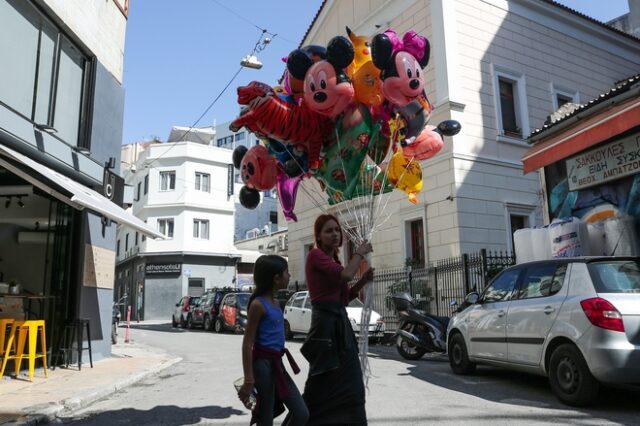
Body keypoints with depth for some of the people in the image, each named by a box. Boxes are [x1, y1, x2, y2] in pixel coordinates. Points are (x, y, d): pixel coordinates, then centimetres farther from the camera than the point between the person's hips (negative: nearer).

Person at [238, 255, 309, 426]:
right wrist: (249, 381, -19)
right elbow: (247, 344, -16)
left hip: (277, 363, 8)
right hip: (263, 363, -8)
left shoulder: (275, 302, 11)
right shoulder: (258, 304, -14)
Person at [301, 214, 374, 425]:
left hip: (339, 322, 9)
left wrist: (363, 281, 8)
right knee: (325, 386, -1)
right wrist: (360, 253, -7)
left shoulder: (333, 261, 18)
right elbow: (346, 274, -23)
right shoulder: (316, 255, -8)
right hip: (326, 323, -9)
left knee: (348, 386, 12)